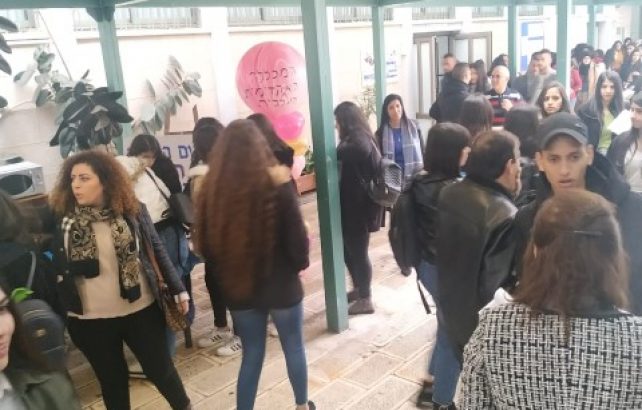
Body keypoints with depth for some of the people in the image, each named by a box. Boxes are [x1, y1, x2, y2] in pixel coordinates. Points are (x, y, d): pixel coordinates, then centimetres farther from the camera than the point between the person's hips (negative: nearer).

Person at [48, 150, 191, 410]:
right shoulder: (62, 217, -6)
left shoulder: (132, 210, -6)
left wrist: (178, 290, 2)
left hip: (140, 310, 0)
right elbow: (52, 264, 0)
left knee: (160, 370, 13)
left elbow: (157, 250, 1)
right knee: (111, 379, 17)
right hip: (89, 320, 1)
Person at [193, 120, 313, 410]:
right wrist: (301, 263, 9)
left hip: (238, 287, 2)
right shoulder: (276, 188, -19)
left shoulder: (211, 190, -10)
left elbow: (205, 246, -1)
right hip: (281, 285, -2)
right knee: (294, 347, 21)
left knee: (252, 354, 19)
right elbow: (297, 237, -12)